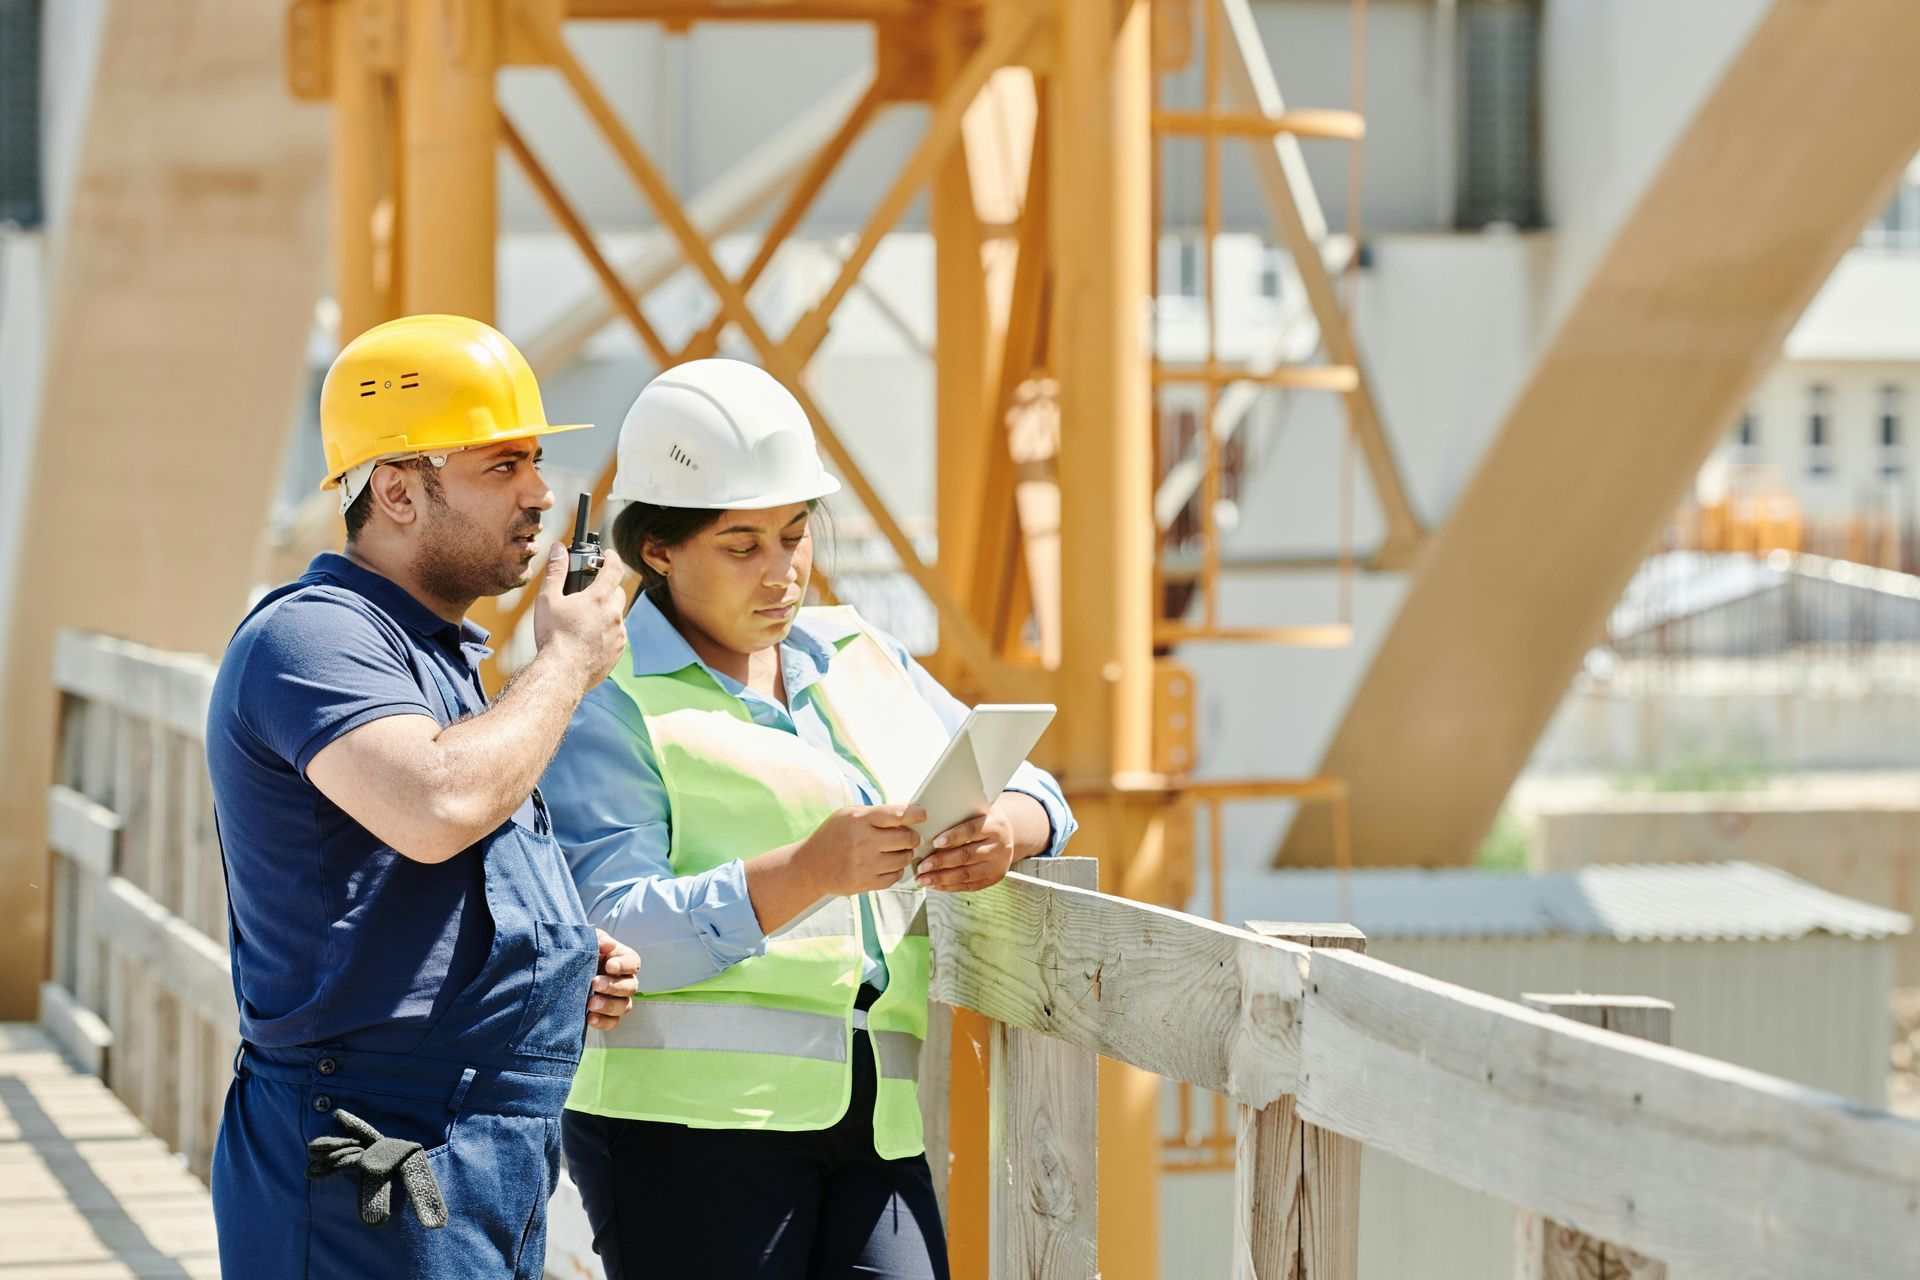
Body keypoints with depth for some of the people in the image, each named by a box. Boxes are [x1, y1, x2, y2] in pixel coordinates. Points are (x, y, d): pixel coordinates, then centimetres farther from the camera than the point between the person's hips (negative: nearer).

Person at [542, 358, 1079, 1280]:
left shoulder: (859, 658, 19)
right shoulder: (609, 703, -2)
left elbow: (1028, 791, 18)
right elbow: (614, 933, -13)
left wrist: (1003, 832, -7)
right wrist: (809, 871, -26)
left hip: (874, 1124, 5)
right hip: (693, 1122, -5)